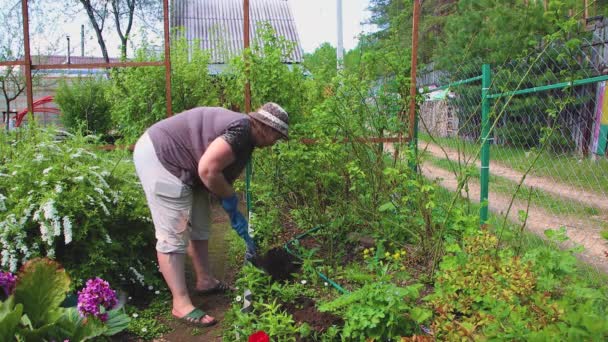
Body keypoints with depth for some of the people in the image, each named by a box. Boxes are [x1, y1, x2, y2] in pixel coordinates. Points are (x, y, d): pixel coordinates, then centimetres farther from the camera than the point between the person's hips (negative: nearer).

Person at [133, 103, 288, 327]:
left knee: (199, 225, 16)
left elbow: (223, 178, 17)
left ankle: (204, 281, 30)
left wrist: (236, 217, 18)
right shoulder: (242, 130, -22)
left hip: (182, 164, 11)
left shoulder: (245, 139, 10)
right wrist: (230, 198, -11)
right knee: (174, 235, -8)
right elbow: (207, 170, -28)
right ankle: (181, 305, -1)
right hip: (159, 157, -11)